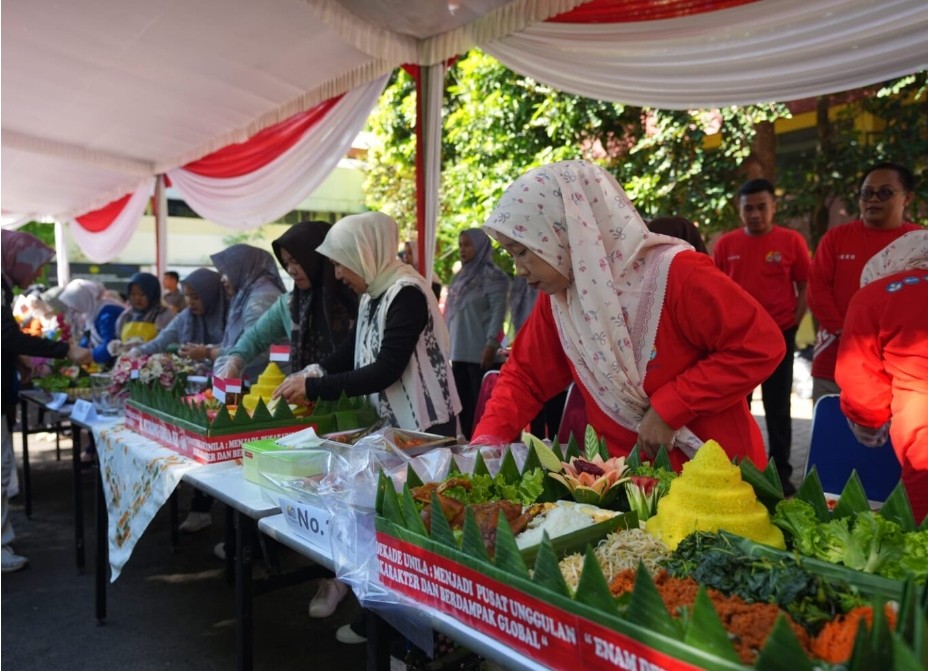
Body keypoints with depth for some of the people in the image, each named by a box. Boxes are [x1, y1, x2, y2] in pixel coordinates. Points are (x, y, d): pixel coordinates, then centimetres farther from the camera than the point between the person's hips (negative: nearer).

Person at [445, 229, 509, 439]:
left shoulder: (491, 276, -5)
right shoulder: (462, 276, 17)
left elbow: (498, 311, -13)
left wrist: (491, 344, -21)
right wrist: (448, 345, 17)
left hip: (479, 352, -7)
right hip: (458, 351, 8)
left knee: (481, 404, -4)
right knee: (463, 403, 10)